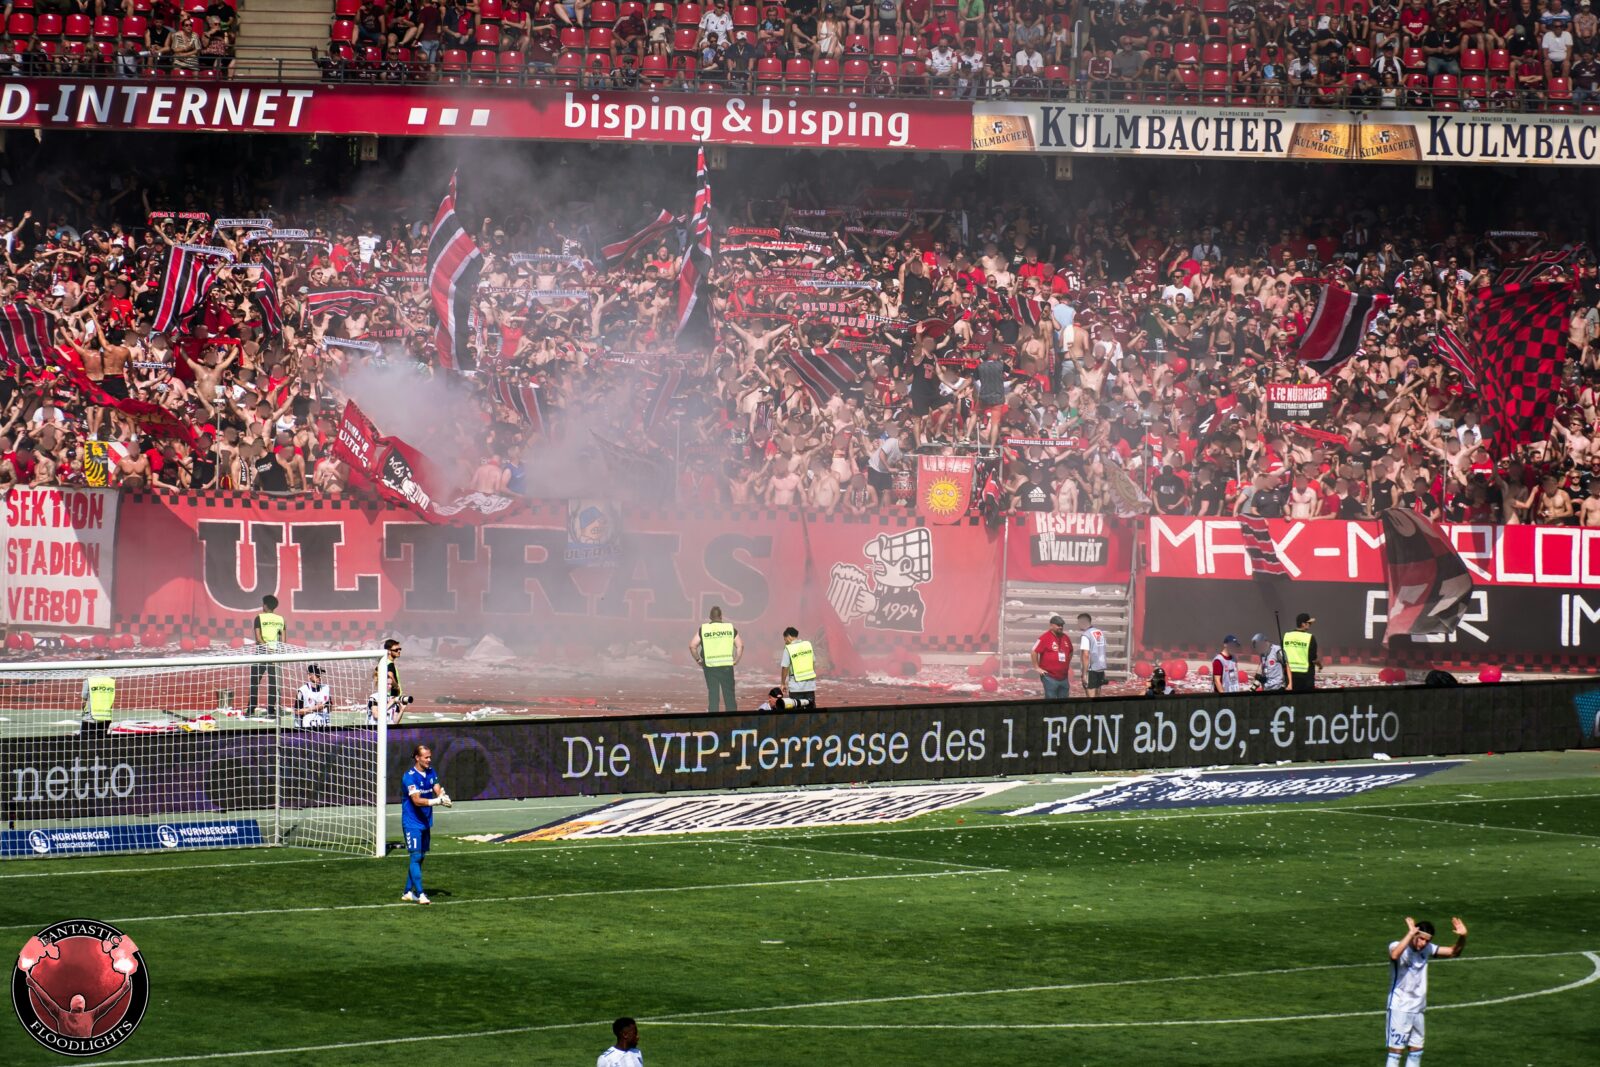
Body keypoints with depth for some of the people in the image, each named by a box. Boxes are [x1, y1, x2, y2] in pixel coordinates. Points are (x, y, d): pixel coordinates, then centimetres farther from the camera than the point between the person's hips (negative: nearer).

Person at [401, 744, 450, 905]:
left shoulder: (431, 773, 7)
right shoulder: (410, 776, -16)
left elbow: (437, 789, -1)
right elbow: (417, 800, -24)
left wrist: (443, 795, -25)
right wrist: (438, 801, -33)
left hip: (425, 822, 8)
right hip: (412, 823, -8)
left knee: (421, 857, 10)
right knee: (416, 856, -11)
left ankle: (408, 892, 18)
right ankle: (420, 894, -14)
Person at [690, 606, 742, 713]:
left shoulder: (703, 629, 1)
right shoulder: (730, 628, 3)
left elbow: (692, 646, -5)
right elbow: (740, 646, -1)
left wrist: (698, 660, 6)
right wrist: (736, 660, 6)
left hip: (710, 666, 0)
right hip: (727, 666, 0)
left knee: (713, 694, 5)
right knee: (729, 695, 7)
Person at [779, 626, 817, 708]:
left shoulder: (788, 649, -10)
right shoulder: (808, 645, 4)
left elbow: (785, 668, -9)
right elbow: (814, 662, 12)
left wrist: (783, 684, 2)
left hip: (796, 686, -4)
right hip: (810, 684, 4)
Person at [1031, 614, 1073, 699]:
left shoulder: (1065, 638, 10)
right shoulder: (1045, 637, -11)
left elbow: (1070, 652, 28)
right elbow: (1034, 652, -12)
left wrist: (1068, 664, 19)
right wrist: (1037, 667, -11)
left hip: (1064, 678, 7)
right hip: (1050, 678, -7)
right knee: (1051, 700, -5)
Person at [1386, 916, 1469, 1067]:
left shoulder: (1427, 949, 3)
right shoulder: (1397, 946, -16)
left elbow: (1454, 952, 10)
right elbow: (1394, 955, -41)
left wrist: (1462, 937, -8)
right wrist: (1411, 934, -38)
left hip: (1417, 1009, 7)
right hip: (1399, 1008, -7)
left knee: (1416, 1053, 12)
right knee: (1396, 1052, -8)